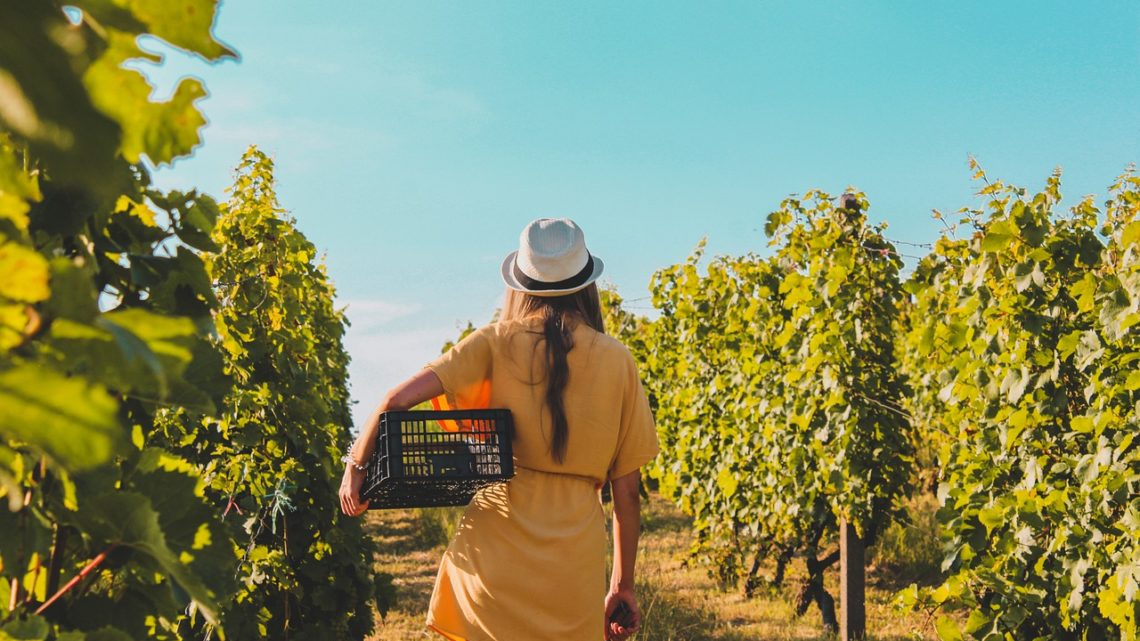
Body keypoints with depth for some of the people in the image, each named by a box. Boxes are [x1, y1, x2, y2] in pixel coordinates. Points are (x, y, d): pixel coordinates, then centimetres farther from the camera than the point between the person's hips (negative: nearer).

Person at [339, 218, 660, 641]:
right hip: (575, 563, 1)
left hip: (494, 543, -1)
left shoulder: (498, 342, 2)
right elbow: (627, 490, 7)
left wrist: (355, 466, 8)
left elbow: (398, 399, -8)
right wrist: (623, 585, 16)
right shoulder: (616, 360, 6)